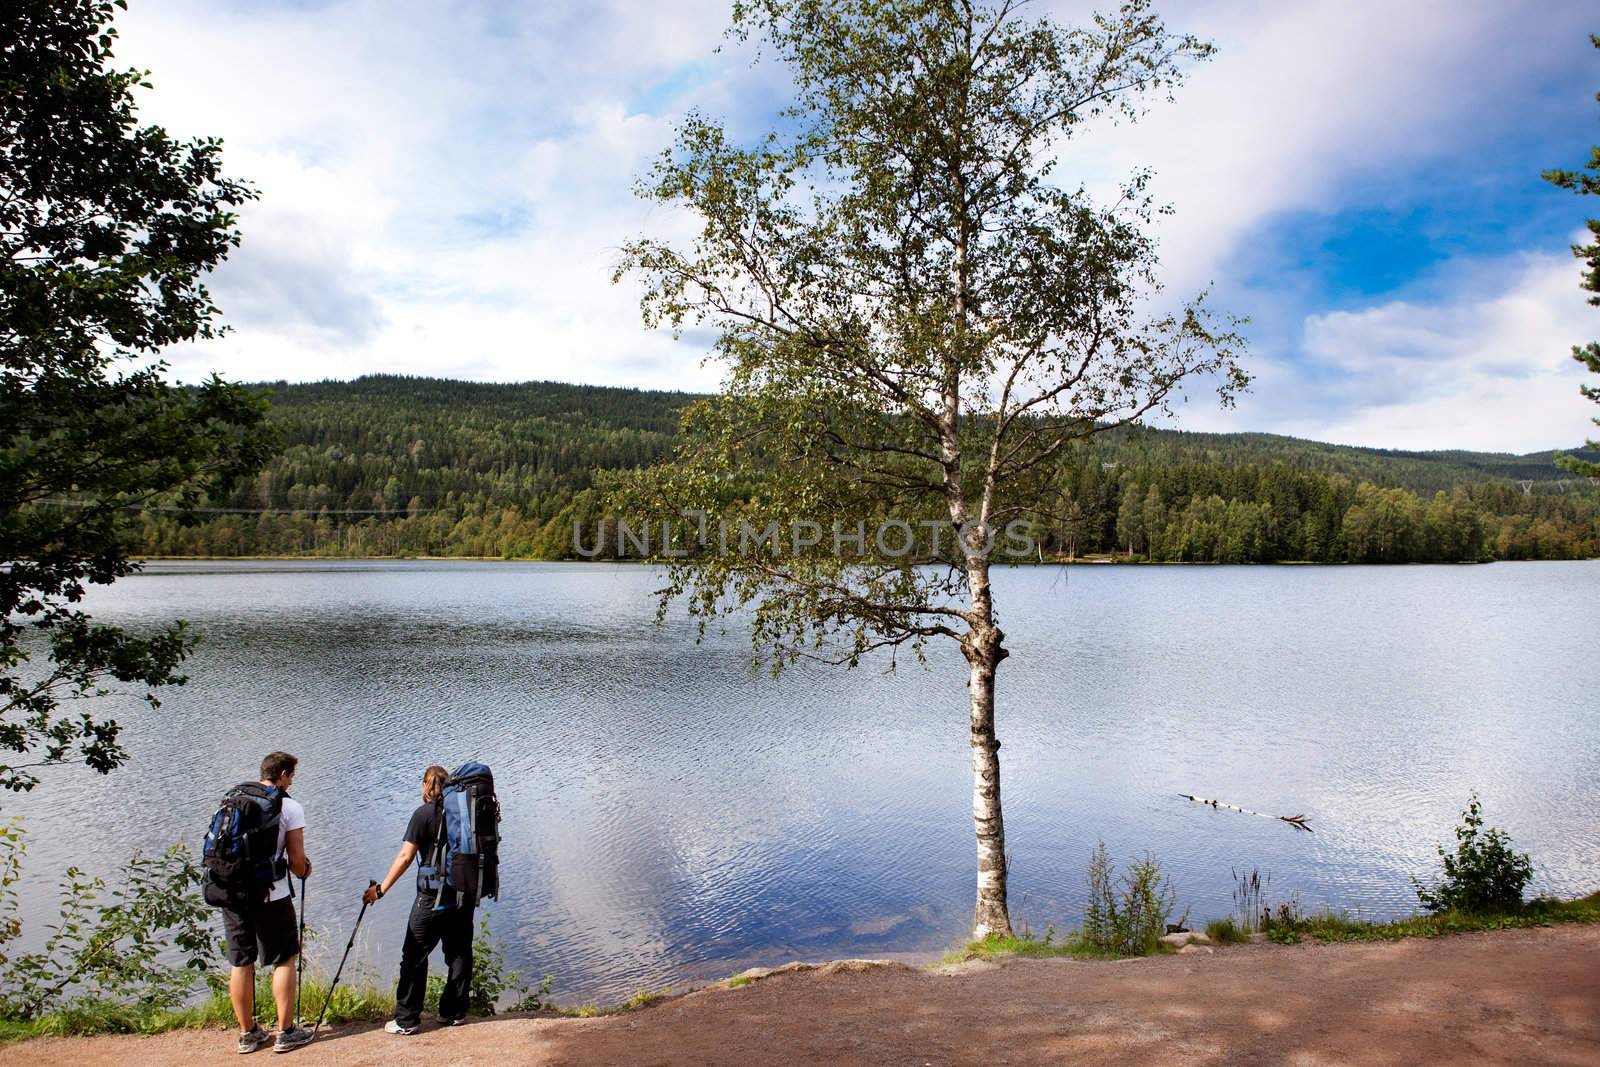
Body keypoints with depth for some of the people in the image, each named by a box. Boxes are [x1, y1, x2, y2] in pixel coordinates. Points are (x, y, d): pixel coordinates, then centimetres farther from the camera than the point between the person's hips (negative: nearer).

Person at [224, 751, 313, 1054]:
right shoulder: (290, 807, -8)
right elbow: (296, 861, -8)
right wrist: (304, 870, 15)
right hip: (271, 896, -5)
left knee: (240, 964, 13)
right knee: (284, 961, 9)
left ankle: (247, 1034, 24)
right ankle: (286, 1032, 13)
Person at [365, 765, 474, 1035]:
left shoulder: (424, 814, -9)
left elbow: (405, 857, -12)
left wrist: (381, 889, -5)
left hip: (433, 898, -5)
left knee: (414, 957, 5)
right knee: (459, 954, 13)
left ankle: (406, 1020, 9)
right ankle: (453, 1013, 20)